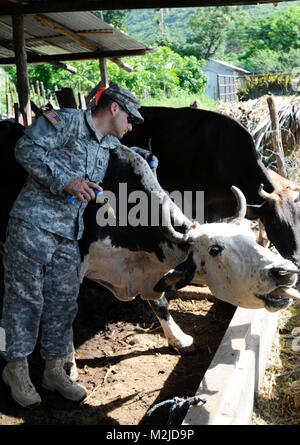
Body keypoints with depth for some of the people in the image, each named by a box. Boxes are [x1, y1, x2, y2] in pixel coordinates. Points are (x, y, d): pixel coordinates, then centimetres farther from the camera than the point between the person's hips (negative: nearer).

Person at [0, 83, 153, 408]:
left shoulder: (111, 144, 19)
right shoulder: (67, 120, -5)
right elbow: (27, 148, -14)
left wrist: (143, 156, 22)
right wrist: (66, 181, -20)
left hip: (68, 236, 7)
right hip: (32, 225, -7)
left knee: (63, 301, 8)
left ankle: (55, 369, 21)